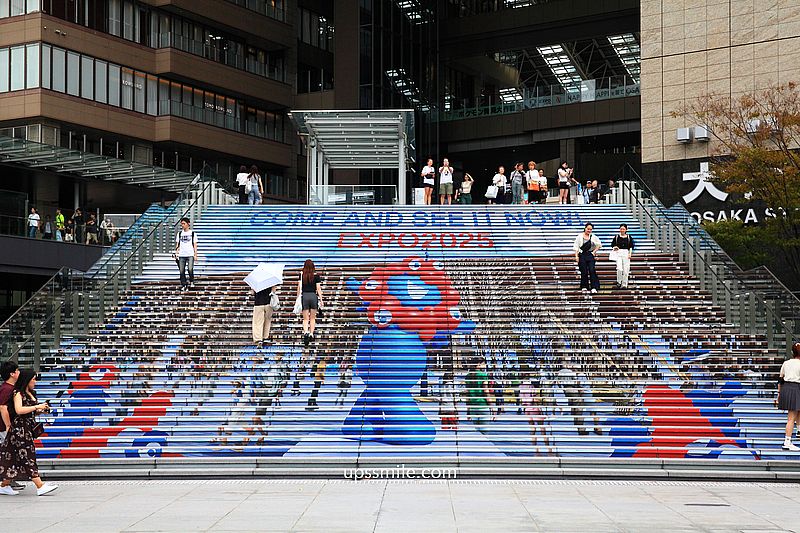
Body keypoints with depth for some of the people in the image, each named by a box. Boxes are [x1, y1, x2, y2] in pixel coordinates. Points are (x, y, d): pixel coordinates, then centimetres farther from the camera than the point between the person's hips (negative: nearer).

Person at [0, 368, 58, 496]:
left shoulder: (30, 393, 16)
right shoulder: (18, 393, -10)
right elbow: (19, 410, -22)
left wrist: (40, 410, 6)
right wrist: (37, 406, -19)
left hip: (28, 428, 9)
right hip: (20, 429, -9)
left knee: (13, 457, 10)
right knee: (27, 457, -10)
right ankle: (40, 486, -14)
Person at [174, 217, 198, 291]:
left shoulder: (192, 233, 6)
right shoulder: (179, 233, 13)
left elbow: (195, 244, 5)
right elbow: (177, 244, 15)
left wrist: (195, 254, -1)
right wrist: (176, 251, 2)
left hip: (190, 255, -3)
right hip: (181, 255, 3)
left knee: (190, 269, -19)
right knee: (182, 271, 0)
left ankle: (191, 281, 3)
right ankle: (184, 285, 7)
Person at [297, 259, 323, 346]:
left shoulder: (301, 275, 0)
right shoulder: (316, 275, -2)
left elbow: (299, 287, -2)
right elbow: (318, 288, -3)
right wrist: (321, 299, 1)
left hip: (304, 296, 0)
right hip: (313, 296, 0)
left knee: (305, 318, 3)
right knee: (312, 318, 13)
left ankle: (305, 332, -19)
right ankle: (311, 334, 12)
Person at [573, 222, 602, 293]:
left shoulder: (593, 237, 3)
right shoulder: (580, 236, 1)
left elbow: (599, 245, 14)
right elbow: (576, 247, 1)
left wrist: (594, 251, 4)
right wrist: (576, 256, -6)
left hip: (590, 255, 0)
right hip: (582, 255, 0)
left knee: (592, 270, -10)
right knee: (583, 271, 3)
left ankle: (594, 287, -10)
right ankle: (584, 287, 13)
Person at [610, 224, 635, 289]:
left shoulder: (629, 237, 6)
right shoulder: (616, 237, 6)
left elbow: (631, 247, 8)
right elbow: (612, 245, 10)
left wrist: (630, 254, -3)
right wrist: (614, 248, -12)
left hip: (626, 253, 1)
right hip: (618, 253, -1)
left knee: (626, 270, 0)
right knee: (619, 268, -18)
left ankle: (624, 284, 10)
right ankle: (619, 282, 1)